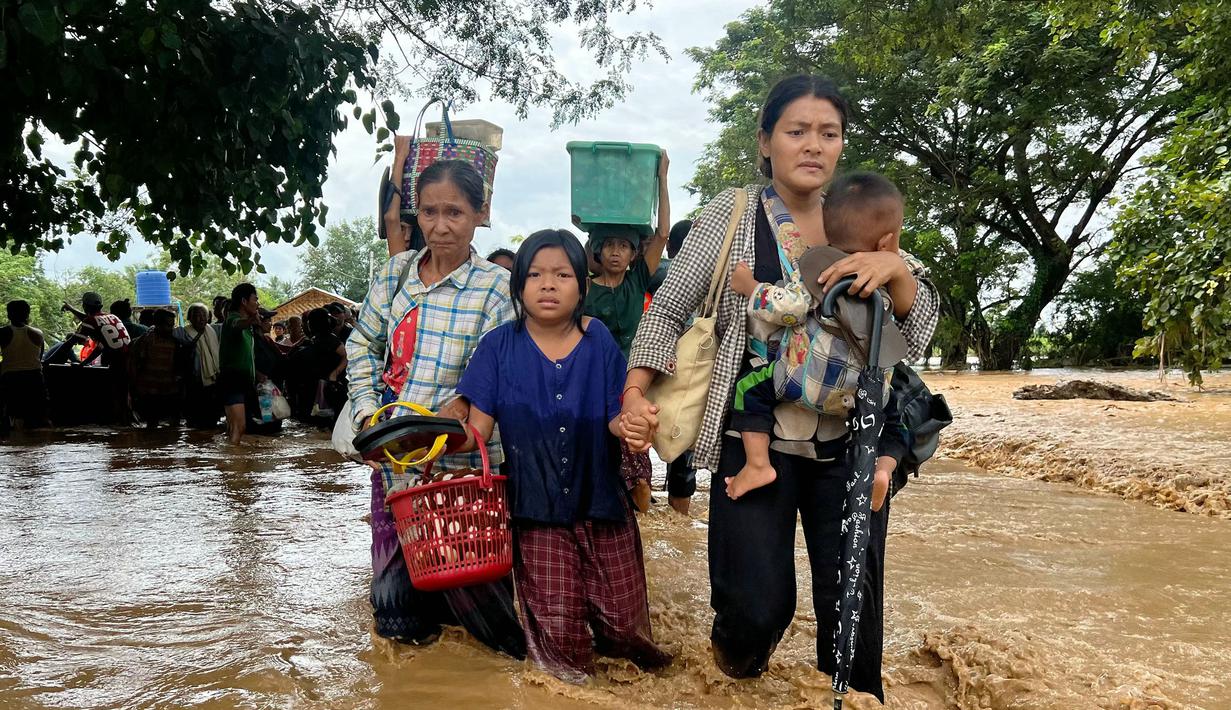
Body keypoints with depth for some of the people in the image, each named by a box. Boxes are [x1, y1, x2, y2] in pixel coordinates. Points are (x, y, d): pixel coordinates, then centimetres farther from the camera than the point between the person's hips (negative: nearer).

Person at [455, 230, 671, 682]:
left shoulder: (599, 342, -4)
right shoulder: (499, 347, -5)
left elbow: (616, 419, -6)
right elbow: (478, 429, -8)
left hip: (600, 500, 1)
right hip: (537, 508, -1)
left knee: (622, 622, 6)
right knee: (559, 631, -2)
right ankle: (568, 663, 34)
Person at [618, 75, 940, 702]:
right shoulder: (732, 213, 0)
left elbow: (918, 324, 6)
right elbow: (669, 308, 1)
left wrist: (897, 268, -15)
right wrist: (635, 395, -12)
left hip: (849, 442, 3)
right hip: (757, 440, -2)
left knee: (854, 605, 6)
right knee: (758, 607, -6)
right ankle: (737, 653, 30)